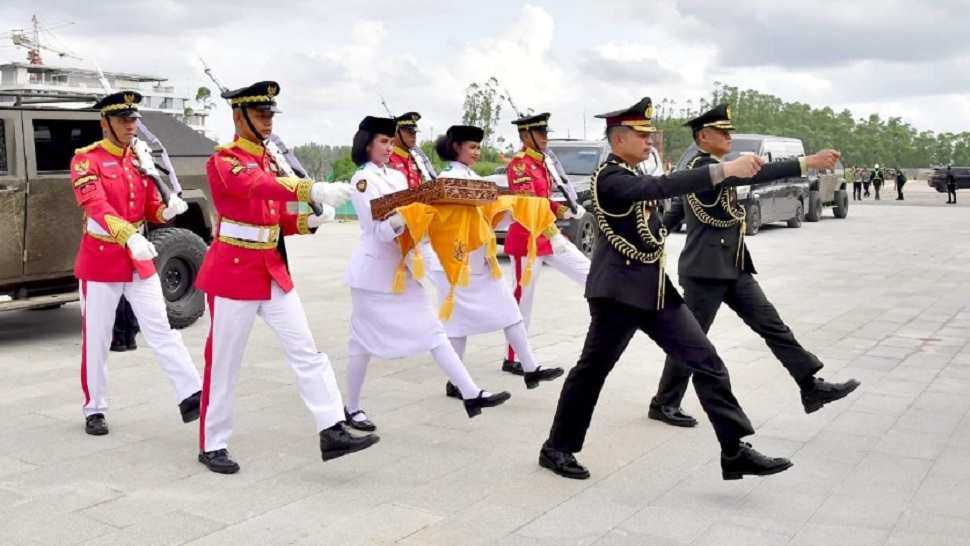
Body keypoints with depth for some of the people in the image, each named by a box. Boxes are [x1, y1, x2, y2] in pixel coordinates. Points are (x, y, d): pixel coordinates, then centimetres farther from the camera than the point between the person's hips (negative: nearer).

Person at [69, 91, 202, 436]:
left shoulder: (140, 160, 7)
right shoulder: (86, 159, -10)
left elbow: (152, 211, 9)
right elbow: (96, 206, -26)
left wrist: (169, 209, -16)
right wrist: (130, 237, -41)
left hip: (139, 258, 5)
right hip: (100, 259, -4)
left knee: (160, 329, 0)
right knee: (97, 339, 5)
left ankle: (191, 396, -4)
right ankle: (95, 410, 17)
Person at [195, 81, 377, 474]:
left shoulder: (269, 160, 12)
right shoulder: (223, 161, -12)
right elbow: (260, 187, -34)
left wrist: (309, 220, -7)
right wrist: (314, 190, -48)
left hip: (274, 271, 7)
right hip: (234, 272, -7)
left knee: (306, 351, 1)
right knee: (224, 364, 3)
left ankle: (332, 432, 3)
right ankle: (212, 446, 18)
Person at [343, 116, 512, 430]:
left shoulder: (397, 177, 13)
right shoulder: (362, 179, -9)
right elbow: (380, 230, -17)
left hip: (401, 269, 7)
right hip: (374, 271, -7)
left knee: (432, 330, 1)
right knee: (363, 341, 3)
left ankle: (471, 394, -2)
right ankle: (352, 409, 18)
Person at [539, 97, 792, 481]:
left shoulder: (630, 176, 13)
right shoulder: (609, 178, -16)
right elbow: (661, 186, -34)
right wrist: (724, 169, -38)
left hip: (654, 288, 9)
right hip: (619, 291, -9)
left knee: (705, 360, 0)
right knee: (592, 370, 5)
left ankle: (735, 451, 1)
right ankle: (557, 449, 23)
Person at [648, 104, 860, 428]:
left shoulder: (709, 170, 16)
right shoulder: (702, 166, -15)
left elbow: (674, 213, 24)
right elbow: (754, 174, -29)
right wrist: (808, 163, -33)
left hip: (734, 268, 9)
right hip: (706, 270, -9)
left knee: (772, 325, 4)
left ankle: (811, 387, 6)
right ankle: (664, 404, 15)